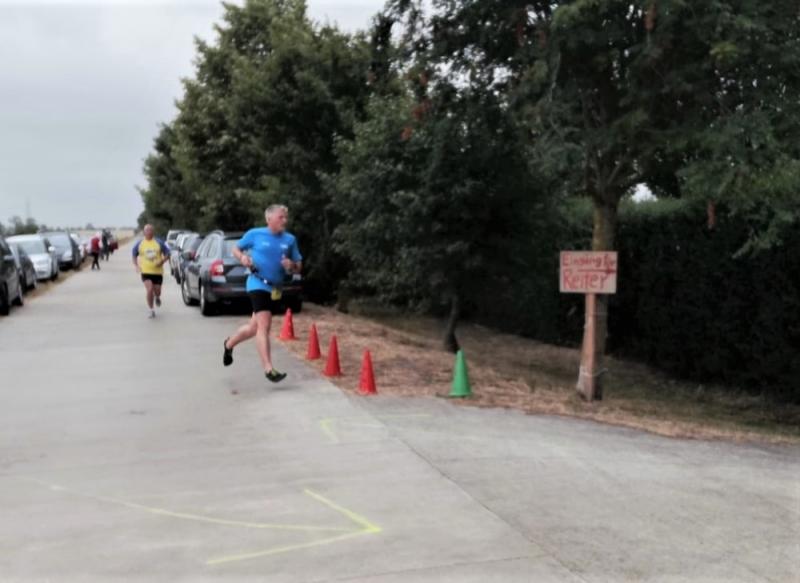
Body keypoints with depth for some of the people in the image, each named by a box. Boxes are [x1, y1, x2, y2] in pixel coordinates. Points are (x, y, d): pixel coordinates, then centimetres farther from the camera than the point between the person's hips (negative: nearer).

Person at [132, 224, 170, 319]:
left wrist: (162, 261, -13)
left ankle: (157, 298, 46)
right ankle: (151, 311, -5)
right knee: (149, 290, -17)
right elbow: (134, 255, 14)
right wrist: (136, 265, -2)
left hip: (158, 271, 1)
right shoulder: (139, 243, 3)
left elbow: (167, 254, 6)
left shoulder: (159, 242, 1)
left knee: (157, 292, 7)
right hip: (146, 272, -1)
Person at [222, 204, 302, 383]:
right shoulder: (255, 234, -2)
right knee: (264, 325, -17)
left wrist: (292, 266, -13)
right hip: (258, 284, -5)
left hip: (276, 288, 5)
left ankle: (229, 344, 44)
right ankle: (269, 369, -18)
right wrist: (242, 258, -11)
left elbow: (299, 266, 10)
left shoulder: (290, 239, 6)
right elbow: (236, 248, 10)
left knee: (255, 327, 17)